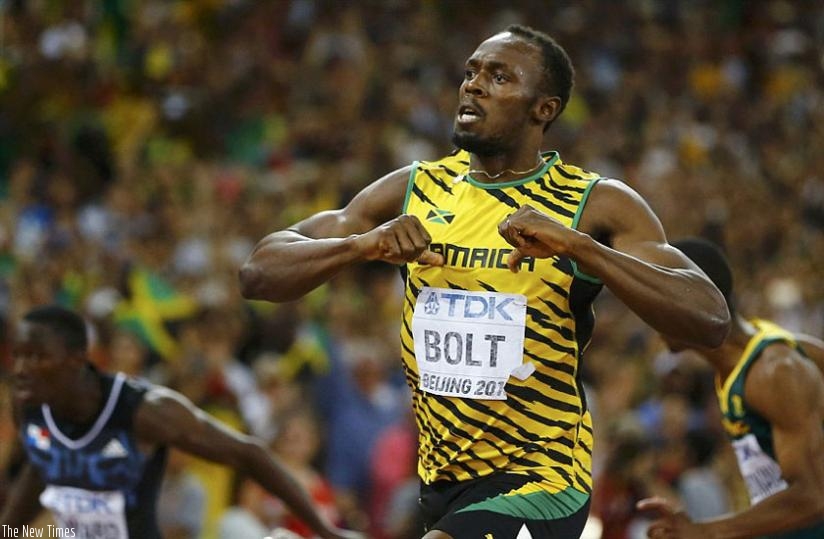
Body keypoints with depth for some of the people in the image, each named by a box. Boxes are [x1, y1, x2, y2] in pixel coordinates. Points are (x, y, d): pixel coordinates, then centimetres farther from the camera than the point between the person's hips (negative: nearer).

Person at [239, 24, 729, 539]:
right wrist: (362, 245, -23)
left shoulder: (598, 205, -9)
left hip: (539, 482, -6)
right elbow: (258, 274, -3)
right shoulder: (413, 190, 2)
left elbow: (711, 321, -22)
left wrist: (576, 245, -32)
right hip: (441, 480, 6)